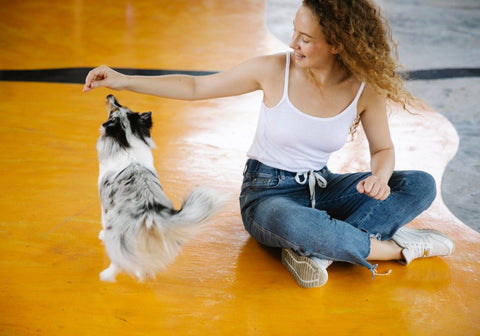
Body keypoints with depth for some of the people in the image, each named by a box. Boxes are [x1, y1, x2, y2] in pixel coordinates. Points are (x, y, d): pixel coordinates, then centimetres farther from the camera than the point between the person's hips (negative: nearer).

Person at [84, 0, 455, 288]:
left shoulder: (365, 89, -11)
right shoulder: (274, 70, -16)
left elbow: (383, 149, 3)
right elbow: (196, 87, -7)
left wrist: (381, 176, -22)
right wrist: (124, 80, -12)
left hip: (321, 188, 4)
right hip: (267, 192, -3)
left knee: (422, 185, -15)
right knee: (289, 223, -42)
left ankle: (316, 250, -27)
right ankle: (397, 247, -19)